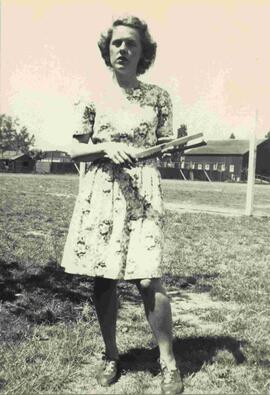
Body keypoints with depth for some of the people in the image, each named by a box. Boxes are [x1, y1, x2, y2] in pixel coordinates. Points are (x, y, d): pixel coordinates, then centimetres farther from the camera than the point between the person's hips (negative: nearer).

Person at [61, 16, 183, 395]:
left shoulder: (158, 97, 5)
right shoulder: (95, 99, 8)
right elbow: (76, 150, 8)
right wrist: (107, 148, -11)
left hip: (142, 194, -2)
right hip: (99, 194, 2)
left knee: (147, 279, -10)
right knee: (103, 278, 6)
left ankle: (169, 363, 9)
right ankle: (111, 355, 26)